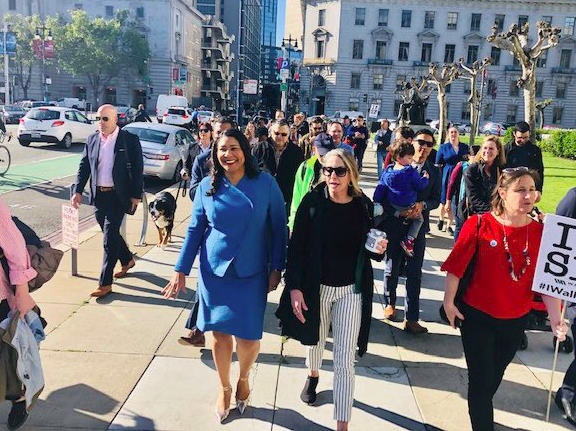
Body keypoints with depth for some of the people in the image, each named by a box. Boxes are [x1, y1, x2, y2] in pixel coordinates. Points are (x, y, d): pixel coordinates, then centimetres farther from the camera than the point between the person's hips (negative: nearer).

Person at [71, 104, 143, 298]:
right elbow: (84, 167, 11)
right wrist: (78, 191, 2)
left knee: (110, 237, -5)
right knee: (110, 233, 17)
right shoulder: (92, 140, 7)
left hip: (118, 196, -5)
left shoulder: (130, 140, -6)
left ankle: (105, 283, 2)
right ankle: (127, 260, 42)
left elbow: (138, 170, -6)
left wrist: (136, 195, -9)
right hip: (98, 195, 5)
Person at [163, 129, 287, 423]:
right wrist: (181, 270, 2)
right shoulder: (207, 186, 0)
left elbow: (278, 228, -1)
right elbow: (195, 229, 4)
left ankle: (243, 379, 34)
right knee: (220, 333, 9)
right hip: (214, 272, 2)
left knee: (248, 336, 0)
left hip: (251, 274, -1)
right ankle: (224, 388, 35)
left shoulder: (265, 183, -6)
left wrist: (276, 268, -2)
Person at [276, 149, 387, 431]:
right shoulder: (312, 202, -11)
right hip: (316, 286, 1)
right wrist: (294, 287, -14)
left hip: (351, 290, 0)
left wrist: (379, 249, -16)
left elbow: (367, 248, 7)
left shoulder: (363, 206, -6)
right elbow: (296, 246, -10)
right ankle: (313, 376, 58)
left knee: (344, 360, 1)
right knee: (314, 339, 25)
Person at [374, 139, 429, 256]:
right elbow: (420, 186, -9)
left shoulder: (388, 171, -3)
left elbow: (380, 187, 2)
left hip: (391, 205, 5)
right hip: (407, 207, -5)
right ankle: (409, 239, 1)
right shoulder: (411, 172, -19)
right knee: (419, 219, 16)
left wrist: (376, 202, 11)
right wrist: (425, 178, 11)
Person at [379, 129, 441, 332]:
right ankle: (390, 303, 37)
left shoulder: (434, 172, 5)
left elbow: (436, 199, 4)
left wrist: (422, 205, -16)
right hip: (394, 225, -1)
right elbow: (383, 196, -5)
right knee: (392, 268, 13)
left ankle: (412, 319, 5)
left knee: (414, 273, 0)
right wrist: (399, 211, -17)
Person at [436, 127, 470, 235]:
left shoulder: (465, 147, 9)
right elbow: (438, 165, 3)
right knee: (445, 201, 5)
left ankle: (449, 225, 13)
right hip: (447, 176, -1)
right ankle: (441, 218, 34)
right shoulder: (443, 147, 3)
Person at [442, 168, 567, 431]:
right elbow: (456, 267, -11)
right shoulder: (479, 225, -16)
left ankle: (480, 408, 51)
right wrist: (448, 302, -8)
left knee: (496, 375, 24)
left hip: (516, 321, 4)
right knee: (481, 378, 3)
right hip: (478, 317, -4)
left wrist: (555, 317, -15)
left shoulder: (540, 232, -7)